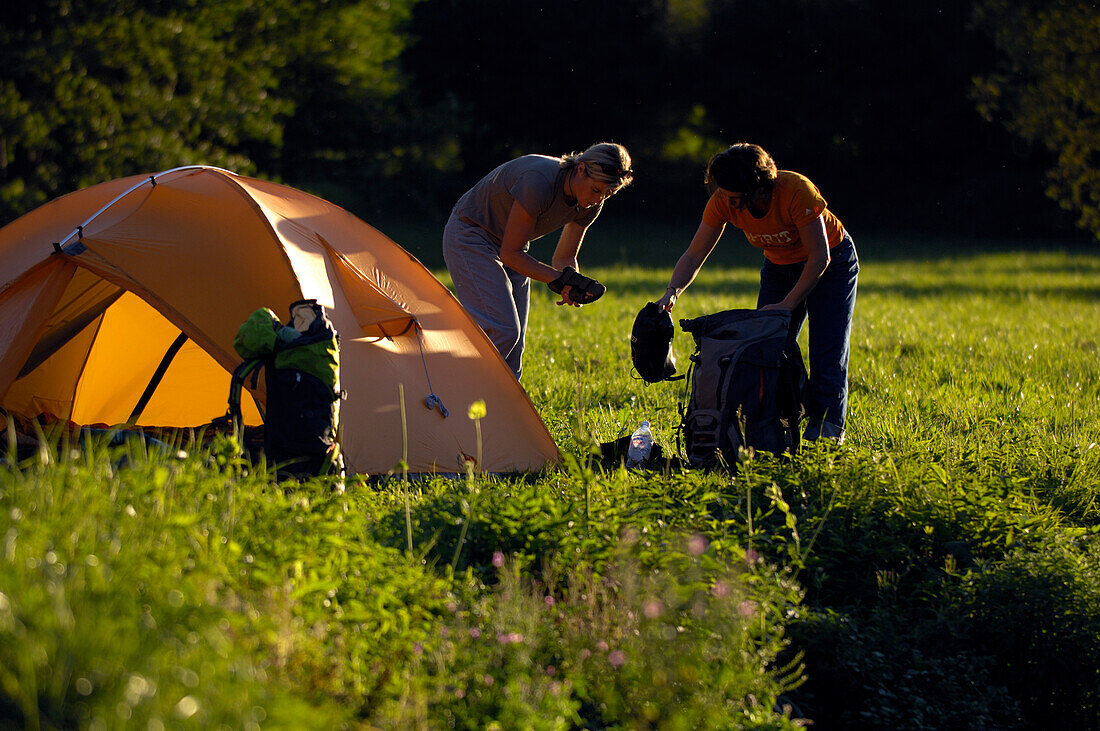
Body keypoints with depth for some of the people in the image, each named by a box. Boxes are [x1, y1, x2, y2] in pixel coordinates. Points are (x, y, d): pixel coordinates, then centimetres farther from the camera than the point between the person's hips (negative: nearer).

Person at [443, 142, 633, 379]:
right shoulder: (539, 182, -35)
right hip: (469, 238, -8)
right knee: (503, 331, -20)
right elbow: (510, 254, -27)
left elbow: (564, 257, 1)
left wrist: (573, 284, -20)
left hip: (508, 246, 8)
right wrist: (559, 280, -29)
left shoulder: (591, 204, -11)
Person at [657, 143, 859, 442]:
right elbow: (694, 254, -15)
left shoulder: (796, 190, -36)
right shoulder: (723, 202, -22)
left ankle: (825, 432, -6)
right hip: (780, 267, 5)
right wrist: (672, 292, -31)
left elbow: (820, 258, -29)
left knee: (827, 357, -12)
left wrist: (787, 305, -29)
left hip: (832, 263, -5)